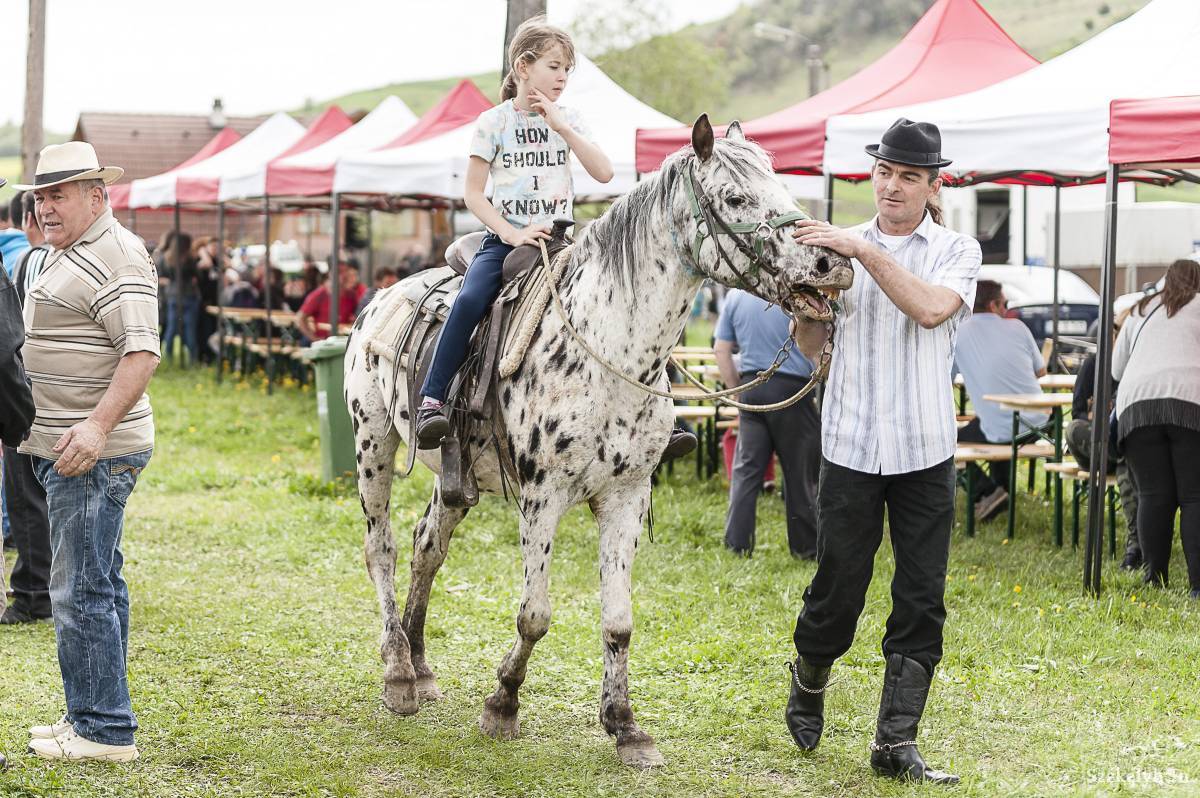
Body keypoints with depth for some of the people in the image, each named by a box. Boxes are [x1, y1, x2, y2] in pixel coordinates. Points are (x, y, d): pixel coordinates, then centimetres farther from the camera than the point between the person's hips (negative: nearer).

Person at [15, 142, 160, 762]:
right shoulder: (67, 255, 19)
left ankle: (104, 731, -4)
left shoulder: (114, 256, -14)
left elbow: (142, 351, -23)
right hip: (66, 448, 11)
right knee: (100, 584, 14)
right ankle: (96, 716, 22)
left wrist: (97, 425, -31)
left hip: (92, 452, -11)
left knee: (80, 590, -9)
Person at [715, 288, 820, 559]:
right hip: (791, 386, -4)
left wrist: (738, 389, 14)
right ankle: (806, 545, 12)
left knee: (746, 467, 8)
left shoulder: (736, 295, 5)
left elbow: (721, 350, 8)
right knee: (799, 471, 5)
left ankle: (736, 542, 5)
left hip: (751, 385, 4)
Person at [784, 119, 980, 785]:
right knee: (836, 591, 4)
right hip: (851, 446, 0)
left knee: (921, 603, -1)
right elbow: (811, 344, 7)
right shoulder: (842, 246, 8)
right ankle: (808, 686, 33)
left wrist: (864, 252, -24)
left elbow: (931, 308, -19)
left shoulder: (957, 251, 3)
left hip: (925, 451, 0)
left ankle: (895, 743, 5)